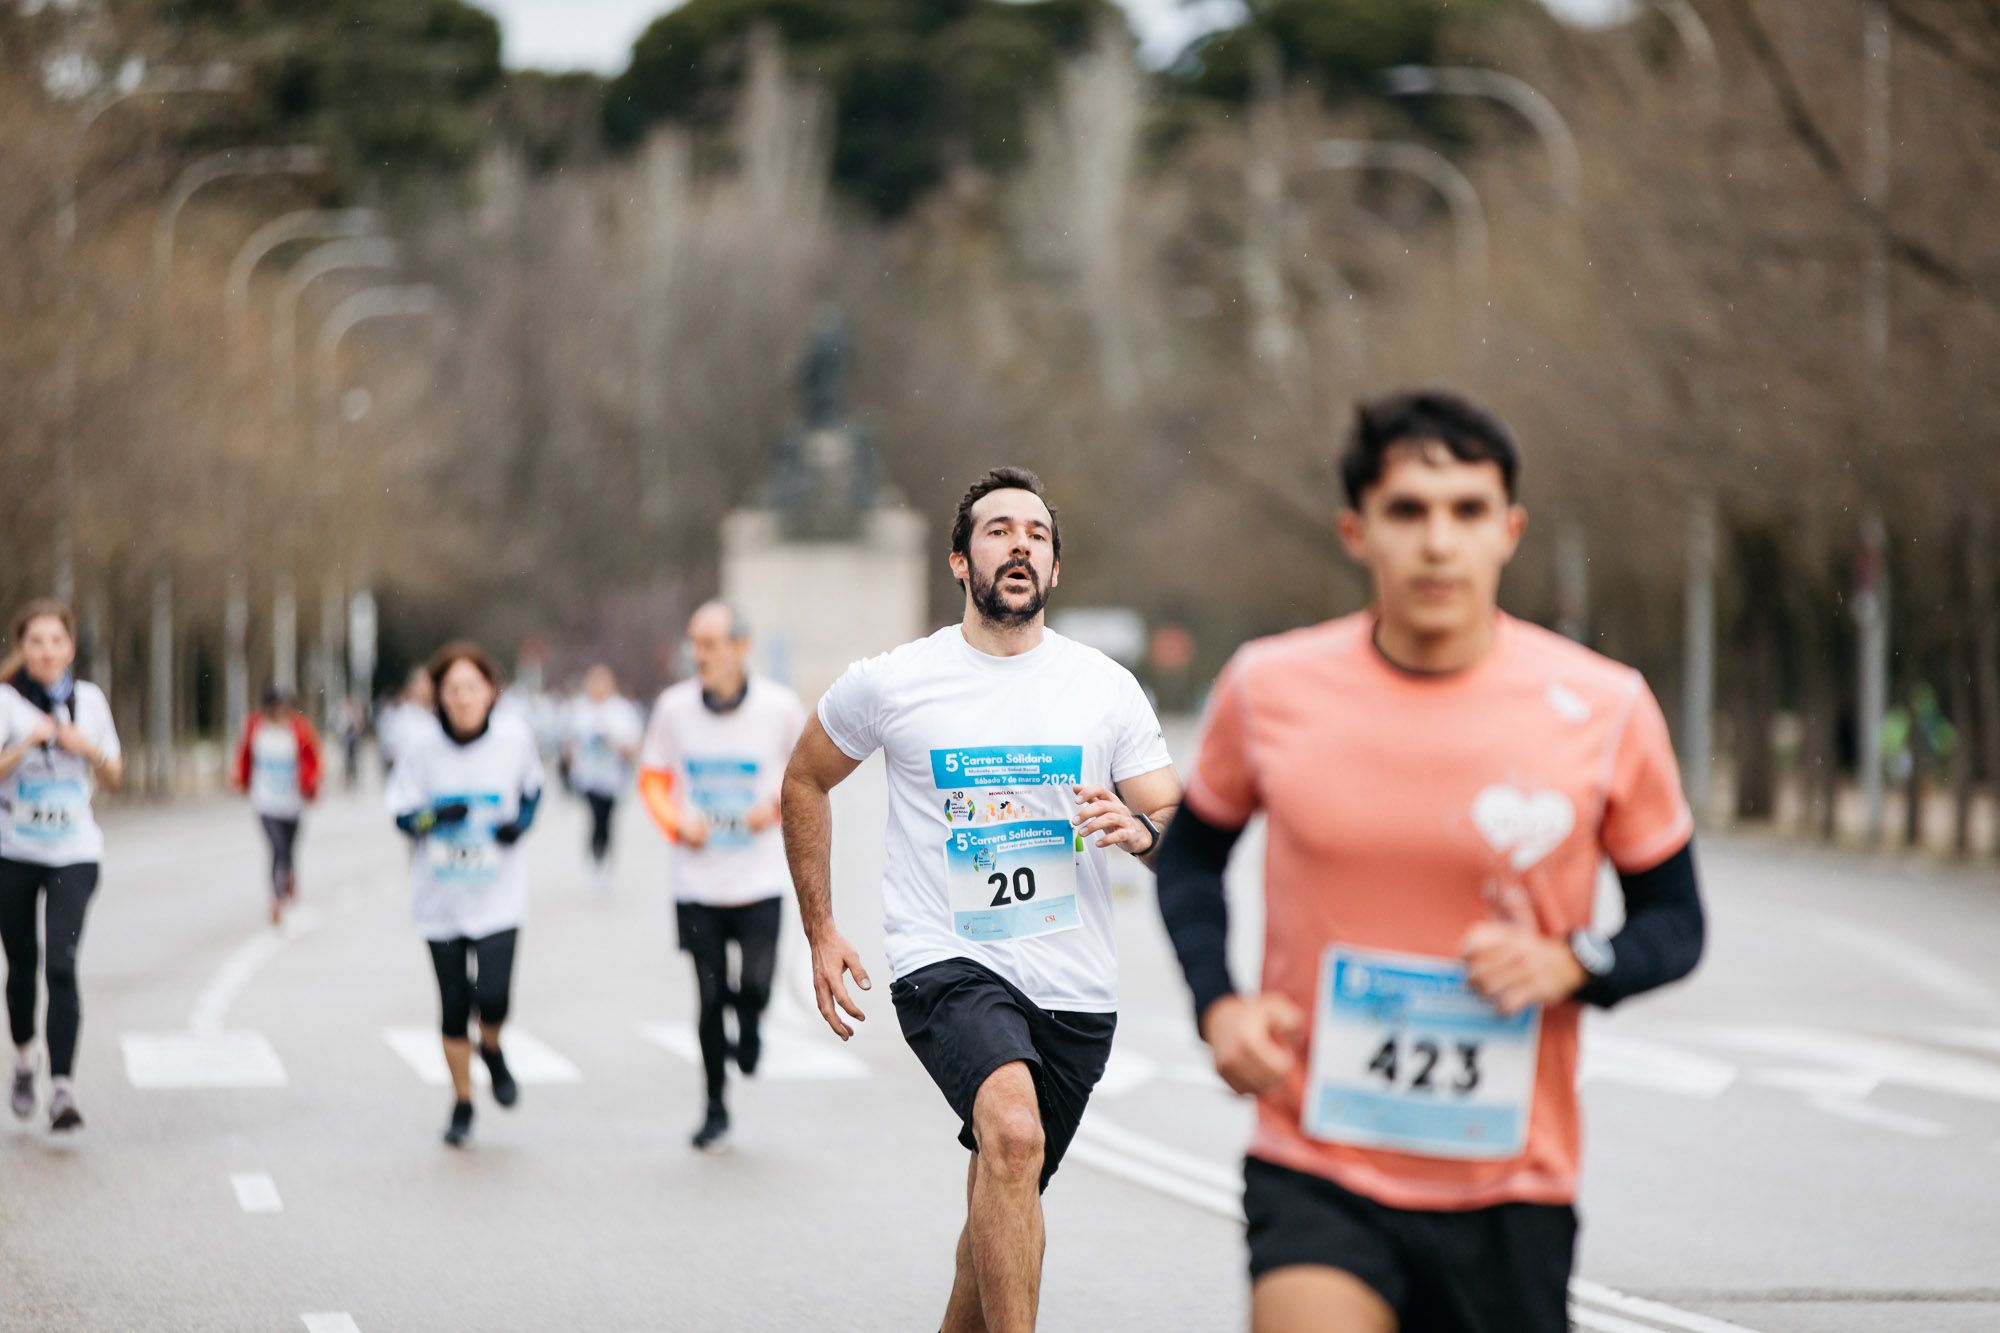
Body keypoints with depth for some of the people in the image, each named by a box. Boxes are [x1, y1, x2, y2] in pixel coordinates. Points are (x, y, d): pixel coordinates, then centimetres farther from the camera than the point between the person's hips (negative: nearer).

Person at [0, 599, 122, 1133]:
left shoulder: (89, 699, 4)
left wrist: (89, 749, -7)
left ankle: (63, 1089, -17)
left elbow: (114, 778, 12)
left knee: (61, 966, -13)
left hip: (74, 853, 0)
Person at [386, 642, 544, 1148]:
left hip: (499, 893, -1)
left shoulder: (514, 738, -6)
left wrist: (521, 823, -7)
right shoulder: (420, 745, -8)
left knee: (493, 997, -15)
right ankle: (462, 1103, 26)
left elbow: (532, 788, 12)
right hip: (441, 896, 1)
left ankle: (492, 1050, 21)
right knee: (453, 1008, 5)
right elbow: (401, 815, -2)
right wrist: (437, 816, -23)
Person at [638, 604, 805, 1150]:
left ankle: (748, 1026, 24)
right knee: (709, 998, 3)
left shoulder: (780, 707, -9)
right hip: (698, 878, 1)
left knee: (754, 986, -14)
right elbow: (653, 777, 8)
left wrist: (776, 805, -11)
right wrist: (677, 823, -9)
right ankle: (715, 1107, 20)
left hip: (760, 877, -1)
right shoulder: (674, 707, -5)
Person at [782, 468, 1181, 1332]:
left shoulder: (1107, 688, 4)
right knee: (1012, 1133, -30)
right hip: (946, 965, -3)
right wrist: (821, 932, 10)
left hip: (1075, 989, 3)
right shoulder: (889, 683, -1)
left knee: (1004, 1197, 13)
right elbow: (805, 783, 16)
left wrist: (1140, 830, -18)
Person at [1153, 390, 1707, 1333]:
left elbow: (1674, 922, 7)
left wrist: (1571, 964, -14)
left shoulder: (1604, 710, -4)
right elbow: (1192, 853, 16)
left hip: (1510, 1194, 1)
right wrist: (1219, 1006, -1)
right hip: (1316, 1174, -1)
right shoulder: (1269, 689, -2)